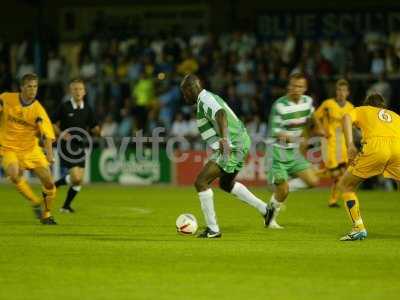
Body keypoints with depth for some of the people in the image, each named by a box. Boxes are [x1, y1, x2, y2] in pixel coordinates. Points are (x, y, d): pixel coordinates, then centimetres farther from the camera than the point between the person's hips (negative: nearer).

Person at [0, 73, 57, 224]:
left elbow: (47, 134, -24)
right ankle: (36, 203, -10)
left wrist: (49, 154, -39)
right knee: (14, 174, -30)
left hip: (31, 149, 1)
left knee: (48, 181, -7)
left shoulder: (38, 110, -15)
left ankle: (46, 214, 18)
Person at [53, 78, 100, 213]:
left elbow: (94, 127, 9)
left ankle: (66, 206, 19)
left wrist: (100, 131, -13)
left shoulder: (87, 109, 5)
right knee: (76, 178, -18)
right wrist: (61, 134, -18)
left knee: (79, 180, 3)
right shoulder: (64, 107, -7)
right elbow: (53, 124, -1)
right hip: (66, 146, -5)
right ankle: (52, 186, 6)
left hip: (80, 148, 5)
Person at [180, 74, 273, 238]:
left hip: (232, 146, -11)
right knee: (226, 184, 31)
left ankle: (213, 229, -6)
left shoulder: (205, 100, -15)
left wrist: (224, 139, -50)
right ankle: (265, 209, 34)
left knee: (201, 182, -10)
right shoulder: (211, 97, 18)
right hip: (241, 143, 11)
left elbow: (220, 114, -35)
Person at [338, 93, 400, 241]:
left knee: (345, 185, 15)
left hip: (375, 146, -2)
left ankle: (359, 228, 3)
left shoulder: (362, 110, 30)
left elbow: (347, 117, 6)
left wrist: (350, 145, -5)